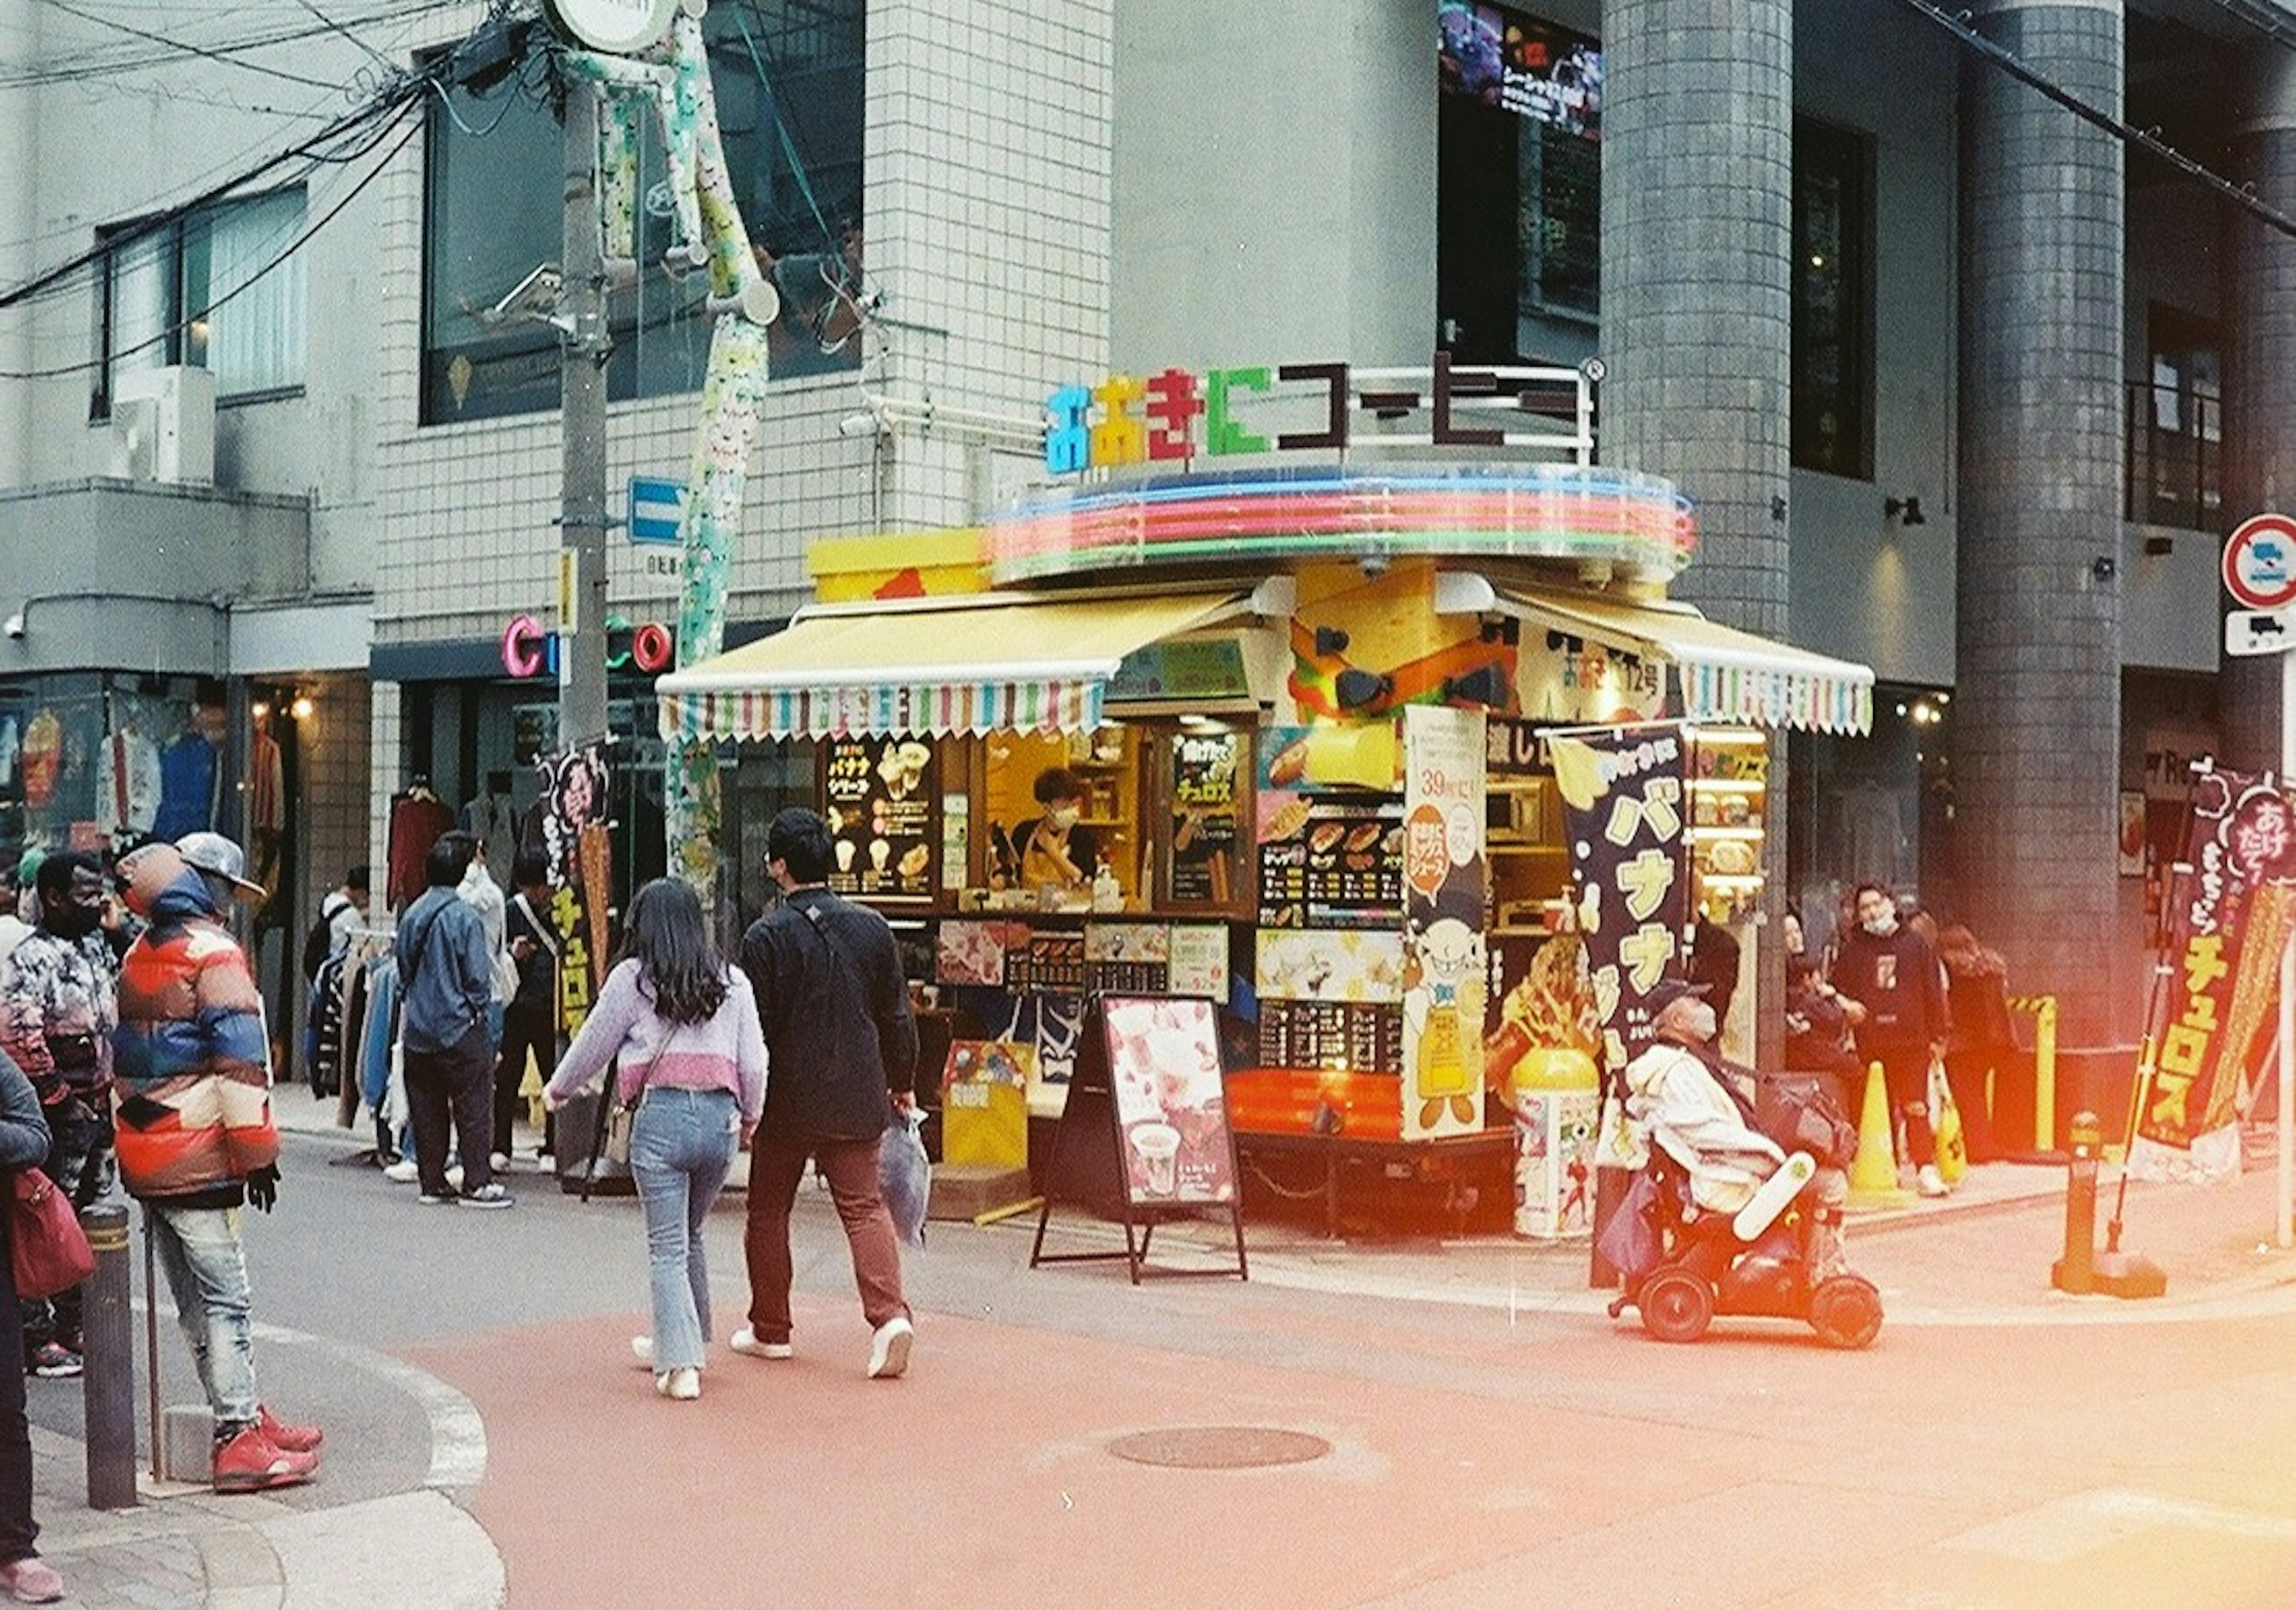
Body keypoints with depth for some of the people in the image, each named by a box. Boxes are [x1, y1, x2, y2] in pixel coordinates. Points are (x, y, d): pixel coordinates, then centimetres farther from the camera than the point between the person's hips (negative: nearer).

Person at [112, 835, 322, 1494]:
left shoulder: (138, 957, 14)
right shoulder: (213, 957, -12)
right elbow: (240, 1060, -17)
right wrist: (258, 1152, -12)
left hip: (142, 1159, 9)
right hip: (197, 1159, -9)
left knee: (196, 1301, 13)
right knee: (225, 1300, -5)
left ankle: (246, 1416, 22)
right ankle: (240, 1442, -5)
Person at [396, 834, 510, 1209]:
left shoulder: (412, 915, 5)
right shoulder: (464, 917, -13)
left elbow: (402, 969, 13)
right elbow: (477, 976, -12)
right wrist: (481, 1010, 3)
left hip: (417, 1031, 6)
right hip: (459, 1028, -6)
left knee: (426, 1108, 11)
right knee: (474, 1107, 1)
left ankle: (431, 1182, 16)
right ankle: (477, 1183, 1)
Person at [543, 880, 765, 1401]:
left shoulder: (632, 978, 0)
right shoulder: (732, 982, 9)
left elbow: (594, 1045, 10)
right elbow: (754, 1063, 9)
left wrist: (557, 1090, 29)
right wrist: (750, 1117, 27)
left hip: (662, 1115, -4)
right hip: (720, 1117, 4)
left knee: (667, 1247, 1)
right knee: (690, 1236, 21)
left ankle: (681, 1365, -7)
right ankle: (677, 1343, 34)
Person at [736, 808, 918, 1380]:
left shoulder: (767, 937, -11)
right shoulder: (872, 928, 1)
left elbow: (754, 1027, -9)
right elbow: (897, 1017, 8)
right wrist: (902, 1081, 21)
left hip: (788, 1099, -3)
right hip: (857, 1097, 3)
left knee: (769, 1212, 13)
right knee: (864, 1205, 4)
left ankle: (770, 1329, 22)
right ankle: (889, 1314, -14)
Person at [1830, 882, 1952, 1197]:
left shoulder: (1915, 944, 9)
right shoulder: (1853, 948, 10)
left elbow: (1934, 992, 9)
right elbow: (1838, 988, 16)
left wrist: (1937, 1036, 4)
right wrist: (1846, 1005, -7)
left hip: (1912, 1040, -1)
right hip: (1871, 1041, 1)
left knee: (1916, 1107, -6)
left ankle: (1925, 1168, -5)